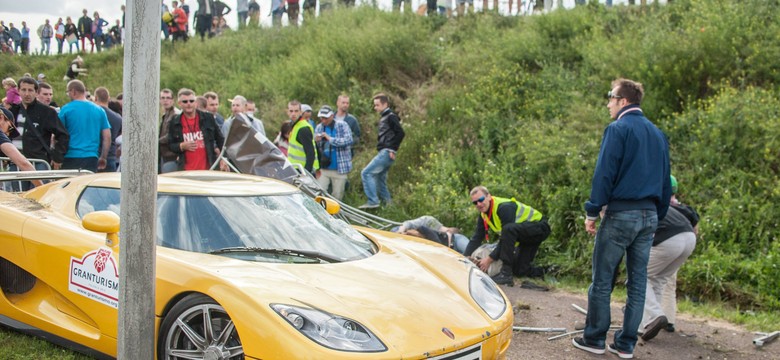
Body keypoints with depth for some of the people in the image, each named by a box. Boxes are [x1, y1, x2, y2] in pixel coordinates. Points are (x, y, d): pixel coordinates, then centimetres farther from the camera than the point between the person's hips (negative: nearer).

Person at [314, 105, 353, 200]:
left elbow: (348, 140, -18)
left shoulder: (342, 125, -1)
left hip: (339, 169, -3)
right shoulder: (319, 127, 11)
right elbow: (315, 148, 16)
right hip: (323, 168, 3)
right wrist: (316, 141, -8)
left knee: (337, 196, 4)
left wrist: (330, 139, -21)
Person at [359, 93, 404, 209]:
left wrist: (393, 149, -17)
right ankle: (388, 203, 21)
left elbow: (400, 133, -17)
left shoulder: (391, 117, -8)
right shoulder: (384, 117, 20)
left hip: (386, 153, -10)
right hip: (383, 153, 10)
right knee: (380, 178, 15)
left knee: (366, 173, -13)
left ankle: (373, 201, -14)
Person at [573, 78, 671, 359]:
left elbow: (604, 174, -14)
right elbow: (665, 180, 16)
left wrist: (592, 212, -8)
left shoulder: (618, 129, -8)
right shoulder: (657, 134, 14)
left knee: (602, 280, 3)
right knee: (638, 282, 9)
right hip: (649, 215, 7)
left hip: (620, 213, -7)